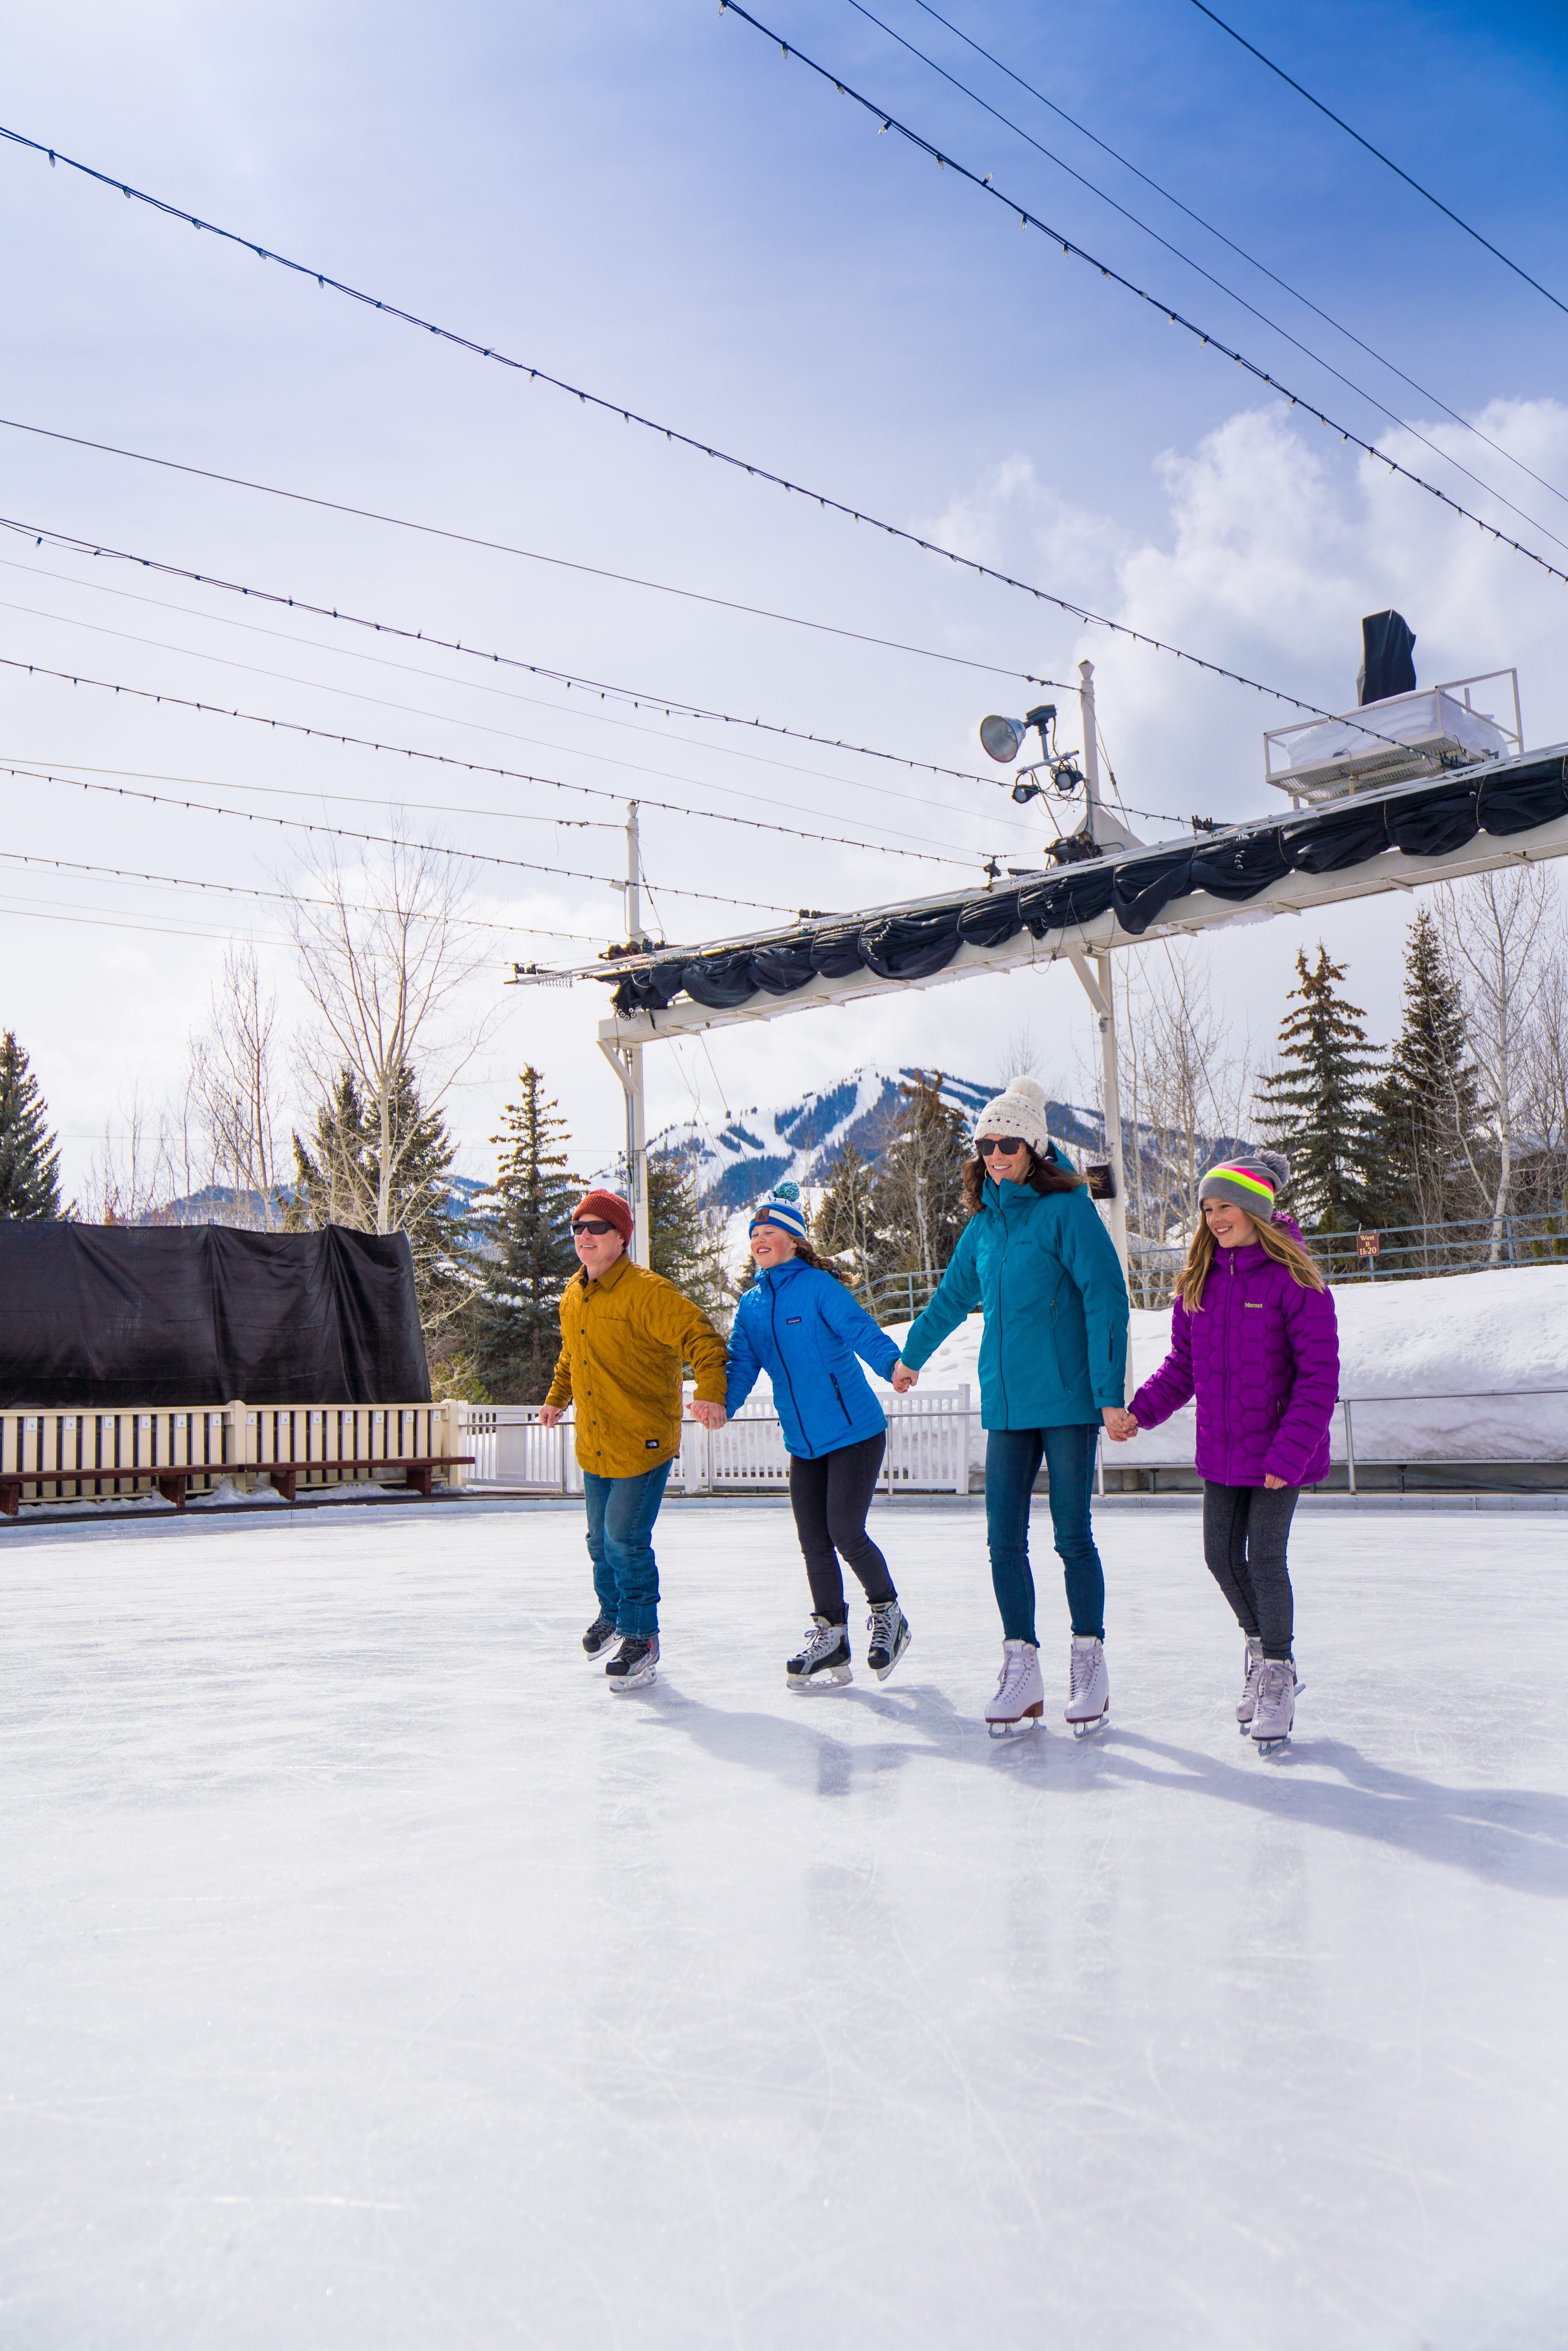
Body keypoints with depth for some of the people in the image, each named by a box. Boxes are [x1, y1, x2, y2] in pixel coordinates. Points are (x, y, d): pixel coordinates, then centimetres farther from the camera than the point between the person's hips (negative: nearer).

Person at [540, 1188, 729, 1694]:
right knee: (601, 1539, 18)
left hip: (643, 1443, -7)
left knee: (626, 1541, -9)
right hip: (594, 1447, 7)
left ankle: (640, 1637, 8)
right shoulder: (573, 1296, 7)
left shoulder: (647, 1292, -18)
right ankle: (612, 1612, 43)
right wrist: (557, 1398, 23)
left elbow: (703, 1339, -22)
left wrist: (710, 1394, -35)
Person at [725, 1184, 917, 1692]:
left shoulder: (819, 1287, -10)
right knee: (814, 1543, 7)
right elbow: (741, 1362, 4)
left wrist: (893, 1364, -42)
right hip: (803, 1443, 6)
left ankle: (887, 1613, 17)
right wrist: (720, 1403, -16)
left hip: (855, 1433, -6)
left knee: (845, 1535, -8)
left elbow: (861, 1330, -23)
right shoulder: (752, 1304, 9)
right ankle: (829, 1640, 19)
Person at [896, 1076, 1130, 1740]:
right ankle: (1021, 1671, 12)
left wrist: (1109, 1392, -17)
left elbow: (1106, 1300, -12)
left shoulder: (1067, 1210, -7)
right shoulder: (983, 1226, 12)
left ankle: (1090, 1665, 16)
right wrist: (912, 1354, 41)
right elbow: (953, 1297, 28)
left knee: (1072, 1536, 2)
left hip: (1067, 1399, -5)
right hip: (1006, 1404, 6)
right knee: (1004, 1539, 3)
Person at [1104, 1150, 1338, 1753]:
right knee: (1222, 1556, 9)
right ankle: (1261, 1650, 34)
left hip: (1279, 1450, -6)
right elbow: (1183, 1364, 11)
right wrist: (1140, 1411, -5)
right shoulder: (1199, 1280, 6)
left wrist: (1289, 1452, -19)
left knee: (1265, 1557, -7)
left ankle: (1279, 1674, 13)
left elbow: (1319, 1375, -14)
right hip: (1221, 1450, 6)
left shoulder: (1294, 1279, -13)